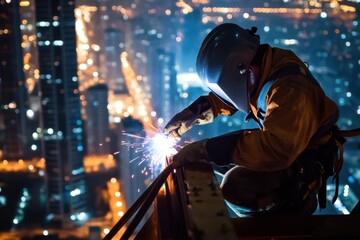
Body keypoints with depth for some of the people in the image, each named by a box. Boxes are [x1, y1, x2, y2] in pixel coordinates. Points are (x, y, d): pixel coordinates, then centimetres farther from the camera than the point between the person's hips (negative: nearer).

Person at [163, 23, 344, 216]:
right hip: (285, 146, 9)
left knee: (236, 185, -25)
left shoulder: (290, 90, -34)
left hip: (305, 164, -9)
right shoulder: (259, 68, -7)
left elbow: (276, 148, -45)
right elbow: (225, 99, 10)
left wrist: (206, 149, -43)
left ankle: (297, 201, -2)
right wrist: (193, 113, -6)